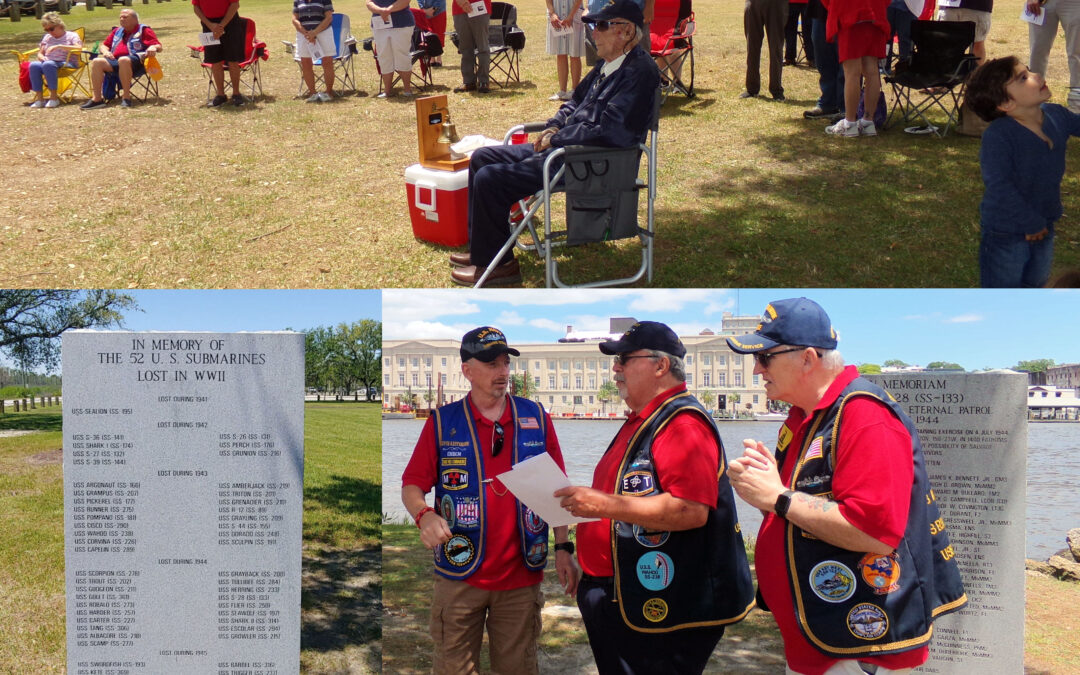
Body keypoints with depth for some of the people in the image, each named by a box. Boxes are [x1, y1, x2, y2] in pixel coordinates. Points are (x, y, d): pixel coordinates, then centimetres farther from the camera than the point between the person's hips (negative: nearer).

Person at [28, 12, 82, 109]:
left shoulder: (71, 35, 7)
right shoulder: (47, 37, 25)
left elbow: (79, 48, -13)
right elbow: (40, 53, 23)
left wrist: (59, 46, -20)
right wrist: (41, 57, -3)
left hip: (66, 63, -5)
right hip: (48, 61, 5)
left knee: (48, 64, -39)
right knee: (34, 65, -30)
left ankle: (54, 97, -34)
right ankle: (39, 98, -29)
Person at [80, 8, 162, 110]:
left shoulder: (144, 30, 12)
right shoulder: (117, 31, 29)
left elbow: (159, 47, 2)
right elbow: (104, 45, 33)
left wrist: (153, 48, -22)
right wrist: (105, 51, 9)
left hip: (136, 61, -6)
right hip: (115, 61, 6)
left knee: (123, 60, -40)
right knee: (97, 62, -22)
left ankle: (126, 97, -36)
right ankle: (97, 99, -25)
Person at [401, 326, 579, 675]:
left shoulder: (536, 418, 4)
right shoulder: (442, 422, 0)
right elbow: (411, 486, 0)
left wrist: (564, 547, 2)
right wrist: (425, 515, -21)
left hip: (522, 575, 1)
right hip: (461, 574, -1)